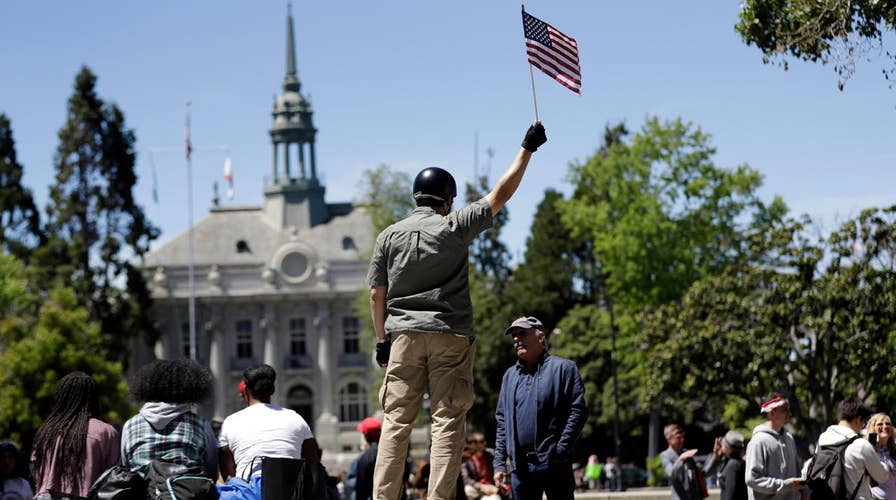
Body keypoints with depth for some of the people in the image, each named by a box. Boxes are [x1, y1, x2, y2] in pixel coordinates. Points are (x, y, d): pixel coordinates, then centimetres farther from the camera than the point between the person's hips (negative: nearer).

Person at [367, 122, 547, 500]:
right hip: (450, 336, -2)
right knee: (447, 422, -2)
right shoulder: (455, 227, -2)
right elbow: (500, 194, 4)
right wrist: (527, 149, 12)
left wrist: (382, 340, 14)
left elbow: (377, 295, 6)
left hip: (403, 334, 2)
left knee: (396, 421, 2)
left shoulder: (389, 236, 6)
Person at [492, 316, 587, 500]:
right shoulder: (510, 376, 19)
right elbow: (502, 422, 18)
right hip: (520, 466, 5)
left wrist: (561, 449, -13)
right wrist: (499, 463, 9)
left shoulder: (563, 368, 2)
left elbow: (578, 411, -5)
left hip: (554, 464, -5)